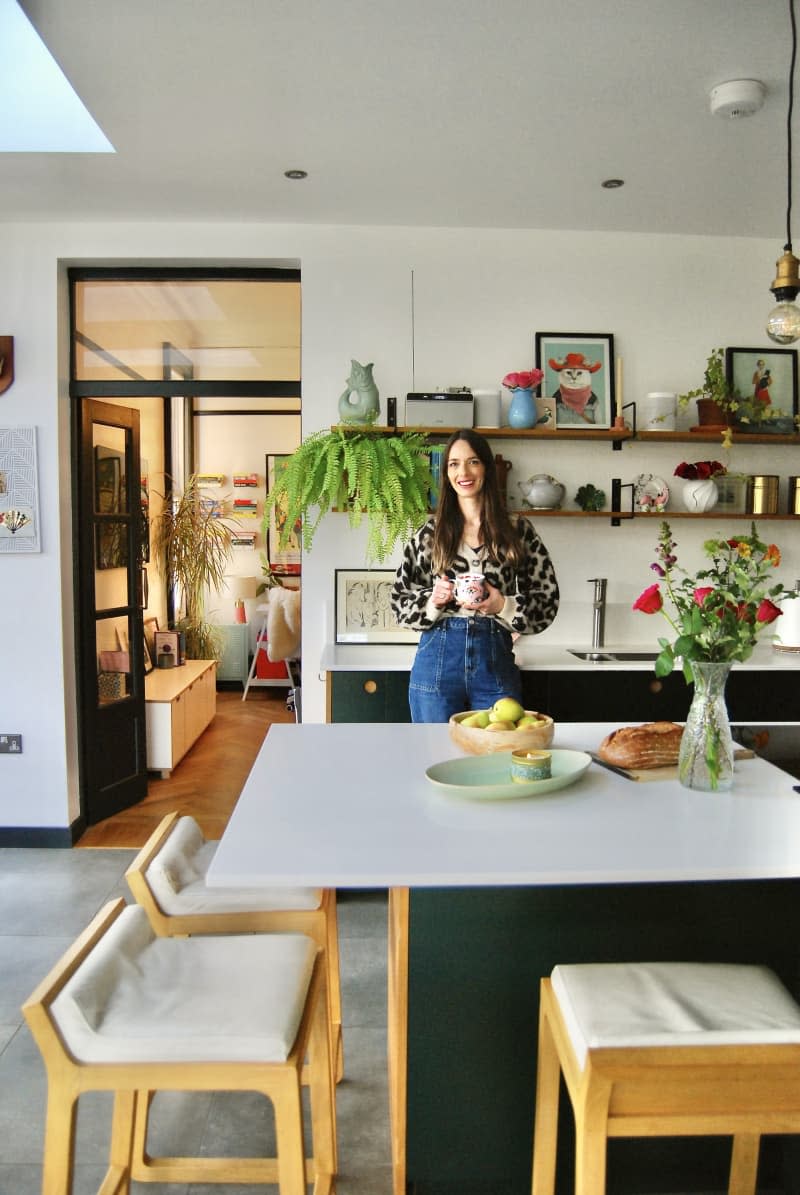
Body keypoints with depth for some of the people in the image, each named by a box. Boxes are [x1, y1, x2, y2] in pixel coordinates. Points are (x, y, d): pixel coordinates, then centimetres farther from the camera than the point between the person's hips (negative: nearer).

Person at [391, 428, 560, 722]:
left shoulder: (518, 531, 3)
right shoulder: (430, 533, 5)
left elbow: (547, 601, 4)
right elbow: (400, 601, 8)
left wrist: (504, 606, -13)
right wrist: (433, 600, -11)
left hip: (495, 660, 0)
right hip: (438, 660, 1)